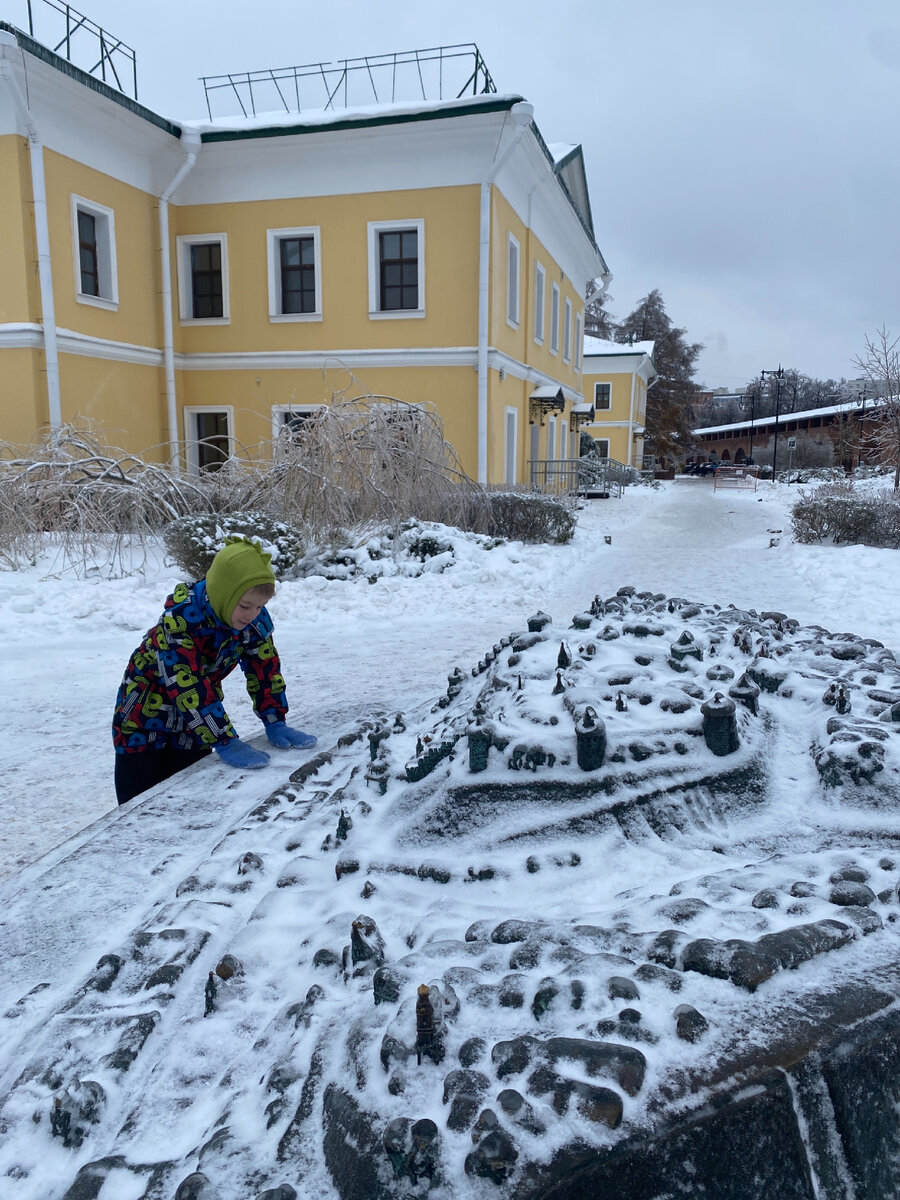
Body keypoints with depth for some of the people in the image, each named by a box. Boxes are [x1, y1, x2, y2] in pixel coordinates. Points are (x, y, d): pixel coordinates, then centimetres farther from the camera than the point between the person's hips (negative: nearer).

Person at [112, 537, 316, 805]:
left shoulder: (254, 619, -16)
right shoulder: (181, 616, -34)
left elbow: (265, 668, -5)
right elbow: (185, 685, -37)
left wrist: (275, 723, -11)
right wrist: (225, 742, -38)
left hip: (194, 725, 4)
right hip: (144, 719, -4)